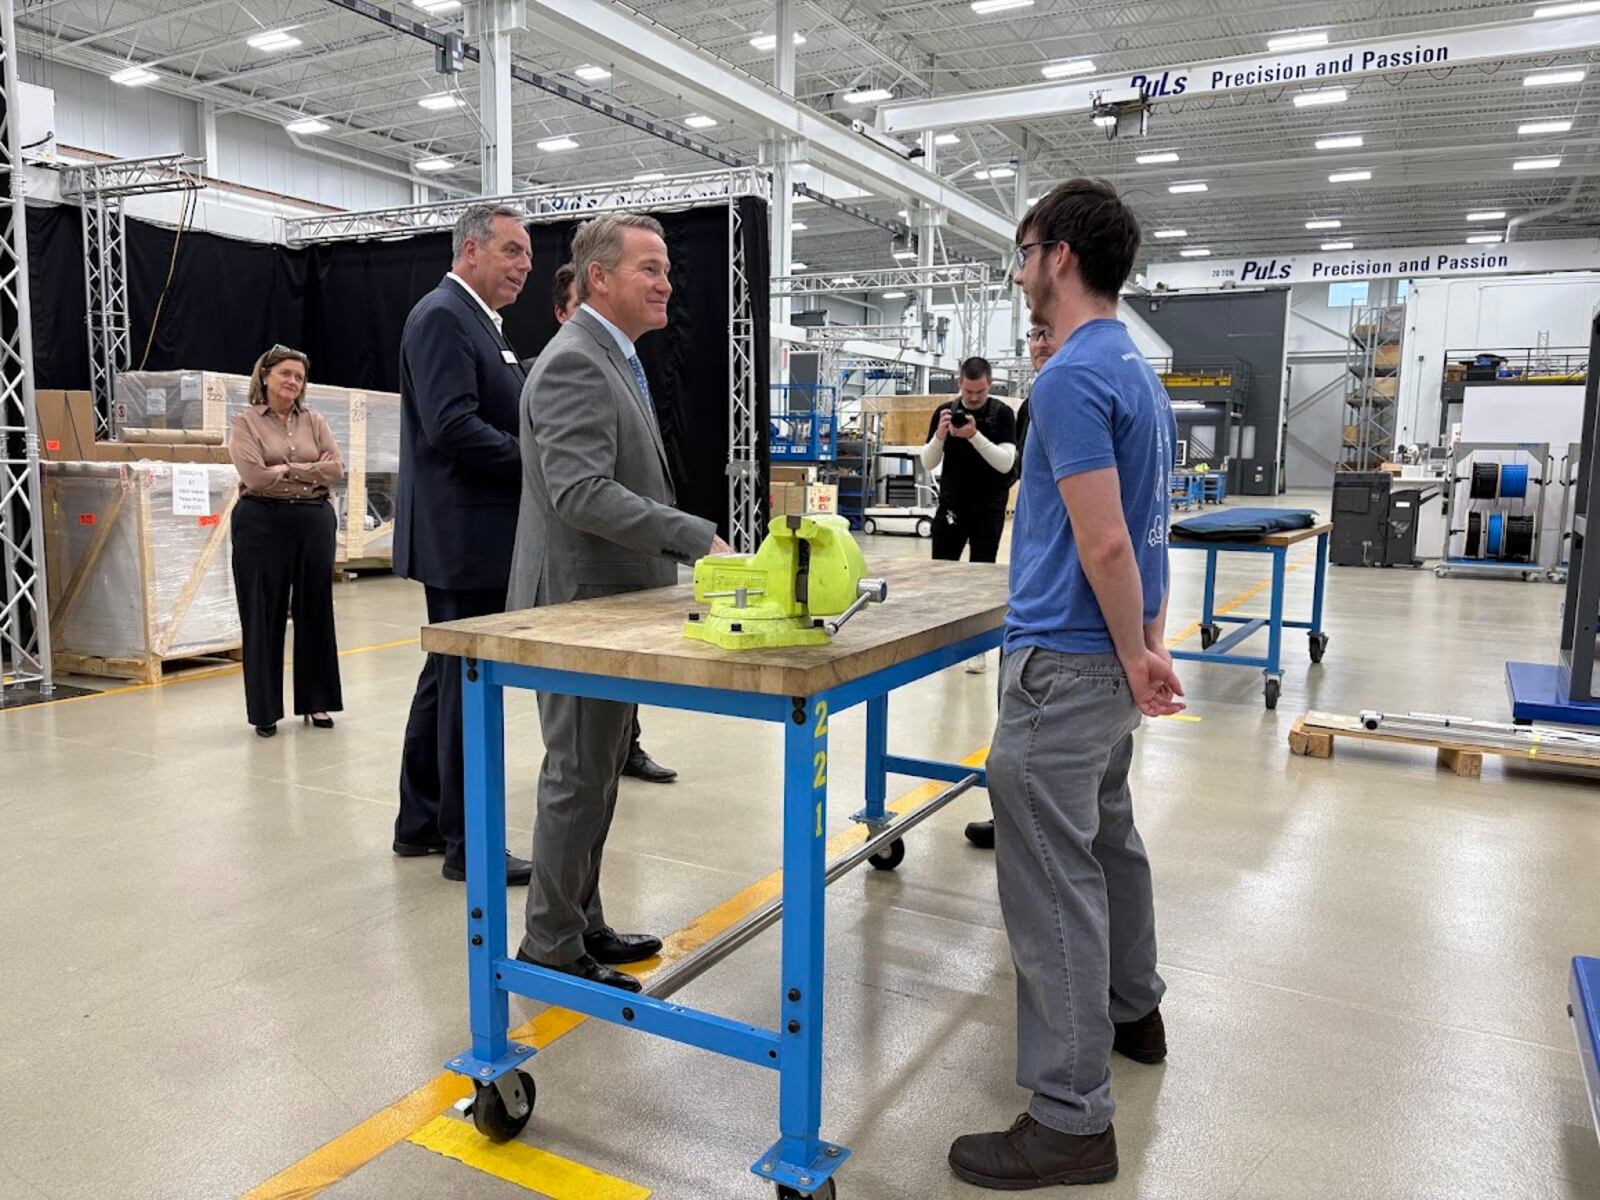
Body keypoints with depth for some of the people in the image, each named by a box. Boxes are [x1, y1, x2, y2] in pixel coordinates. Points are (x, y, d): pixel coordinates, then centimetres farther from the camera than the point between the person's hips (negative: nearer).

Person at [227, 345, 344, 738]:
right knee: (263, 617, 2)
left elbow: (335, 469, -1)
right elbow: (255, 476, -13)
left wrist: (287, 469, -9)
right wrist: (309, 475, -6)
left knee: (315, 612, 8)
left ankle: (315, 701, 19)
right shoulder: (246, 423, 1)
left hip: (315, 521, 3)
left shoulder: (315, 421, 11)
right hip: (262, 524, -3)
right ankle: (265, 710, 11)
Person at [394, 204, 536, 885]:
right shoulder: (443, 317, -13)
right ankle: (467, 843, 11)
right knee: (469, 685, -2)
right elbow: (452, 427, -24)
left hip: (473, 536, 10)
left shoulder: (475, 322, 18)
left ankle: (421, 823, 29)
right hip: (465, 537, -10)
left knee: (449, 677, 16)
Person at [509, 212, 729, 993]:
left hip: (610, 599, 10)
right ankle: (551, 945, 15)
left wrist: (663, 569, 22)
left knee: (597, 774, 17)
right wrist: (697, 538, -29)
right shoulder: (575, 362, -17)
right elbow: (580, 492, -28)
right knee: (578, 778, 0)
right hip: (579, 602, -10)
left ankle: (581, 923, 30)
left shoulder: (613, 359, 15)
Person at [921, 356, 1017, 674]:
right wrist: (940, 436, -19)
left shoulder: (1002, 414, -5)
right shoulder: (944, 412, 2)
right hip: (951, 504, 3)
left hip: (988, 508, -3)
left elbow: (1006, 462, -15)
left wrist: (974, 435, -26)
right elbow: (928, 463, -1)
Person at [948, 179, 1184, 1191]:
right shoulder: (1139, 371, 13)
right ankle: (1131, 1009, 42)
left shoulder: (1073, 377, -20)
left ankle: (1072, 1115, 6)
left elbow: (1104, 544, -24)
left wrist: (1137, 659, -13)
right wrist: (1150, 642, 13)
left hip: (1067, 661, -10)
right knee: (1108, 837, 24)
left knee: (1051, 876, -4)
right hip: (1110, 655, 11)